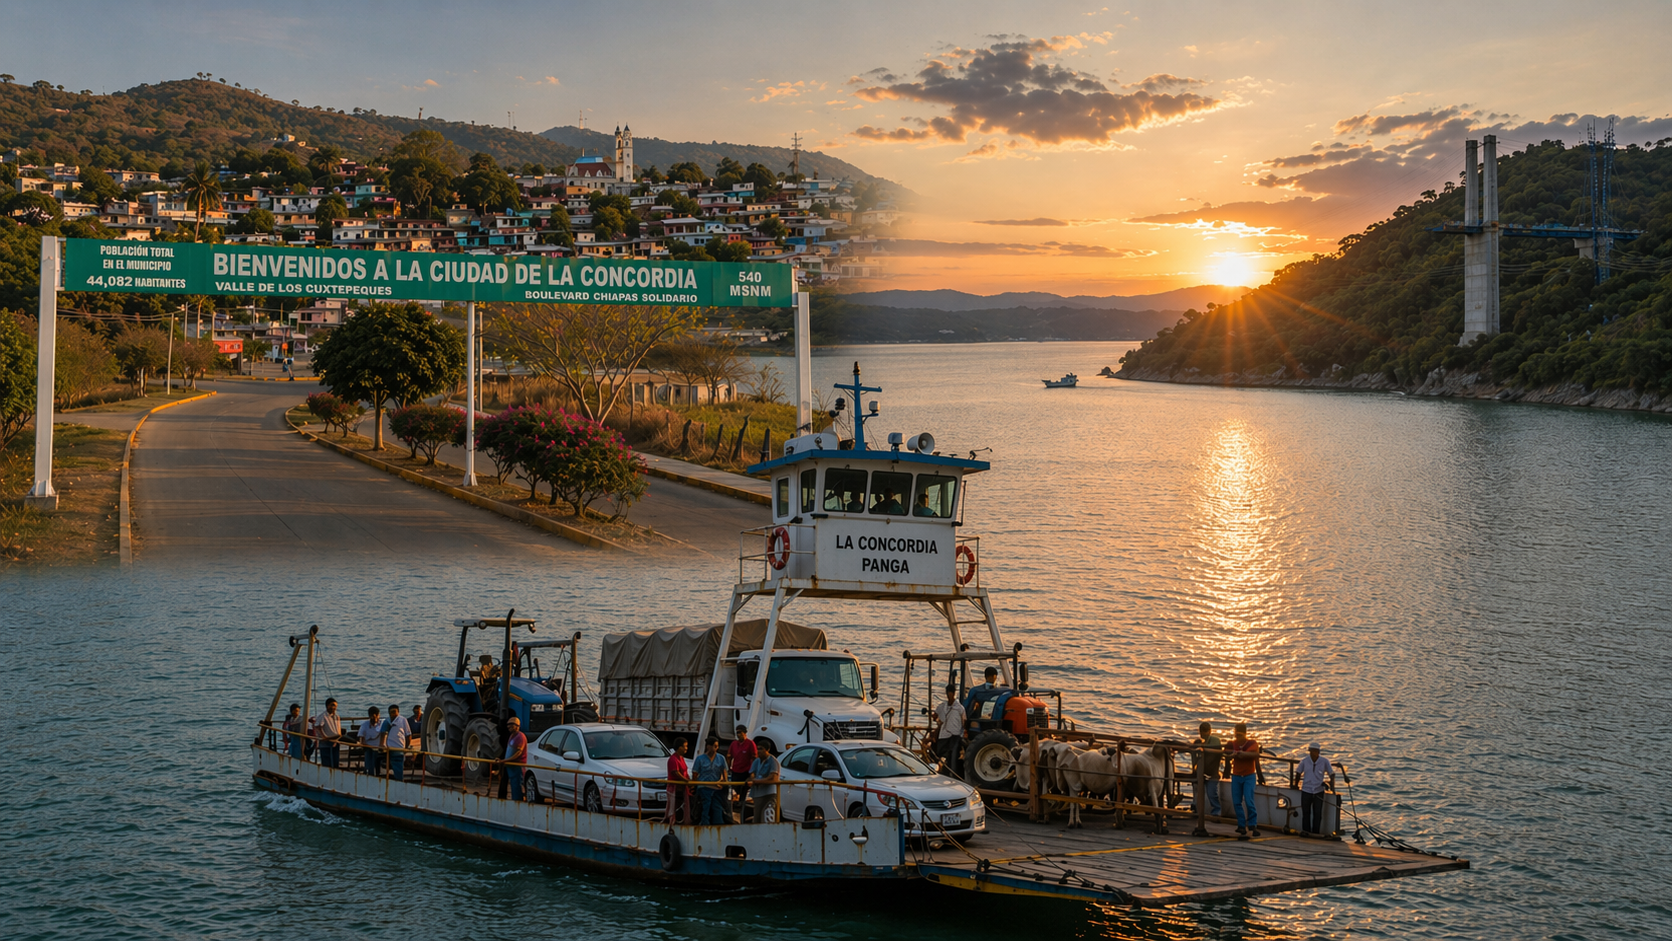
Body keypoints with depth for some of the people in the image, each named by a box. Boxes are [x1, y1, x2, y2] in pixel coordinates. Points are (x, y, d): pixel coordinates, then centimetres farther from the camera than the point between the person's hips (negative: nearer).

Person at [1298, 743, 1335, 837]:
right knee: (1306, 813, 5)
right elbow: (1299, 773, 11)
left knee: (1317, 814, 3)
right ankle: (1306, 832, 14)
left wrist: (1332, 786, -3)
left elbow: (1332, 774, 4)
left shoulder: (1324, 761, -5)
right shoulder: (1304, 761, -3)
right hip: (1306, 791, 0)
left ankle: (1316, 833, 11)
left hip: (1318, 791, 0)